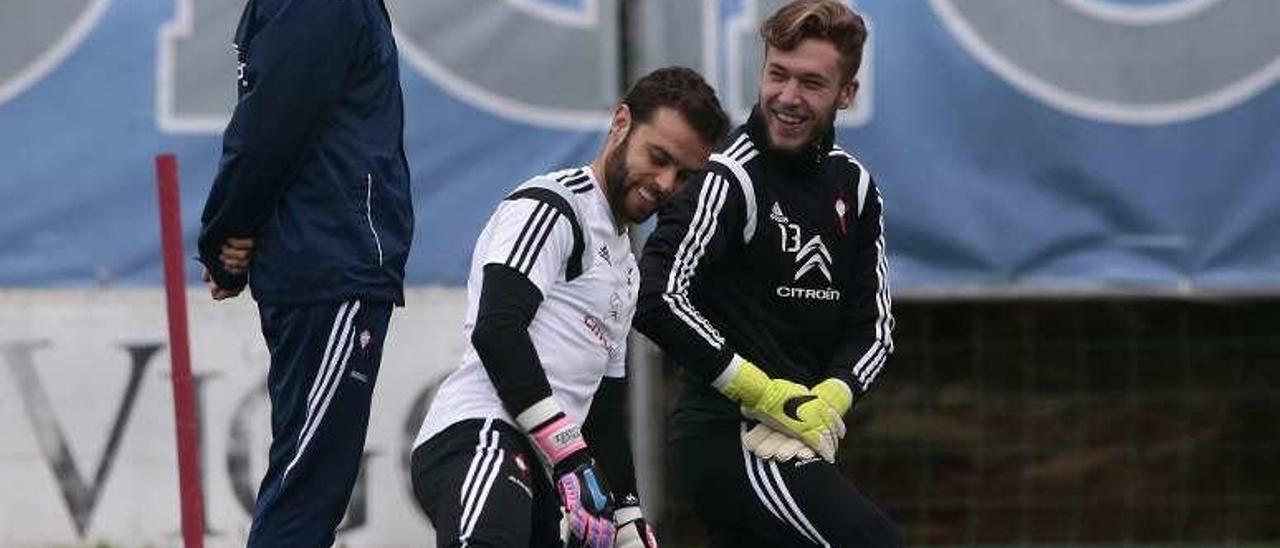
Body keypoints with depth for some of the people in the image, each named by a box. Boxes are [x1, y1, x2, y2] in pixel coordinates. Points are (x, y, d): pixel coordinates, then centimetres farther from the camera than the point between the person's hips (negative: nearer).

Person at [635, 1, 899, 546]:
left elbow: (873, 323, 12)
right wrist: (764, 393, -19)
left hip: (793, 437, 9)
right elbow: (656, 298, -22)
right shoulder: (729, 178, -13)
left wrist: (830, 399, -9)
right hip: (727, 435, -9)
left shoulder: (852, 185, 12)